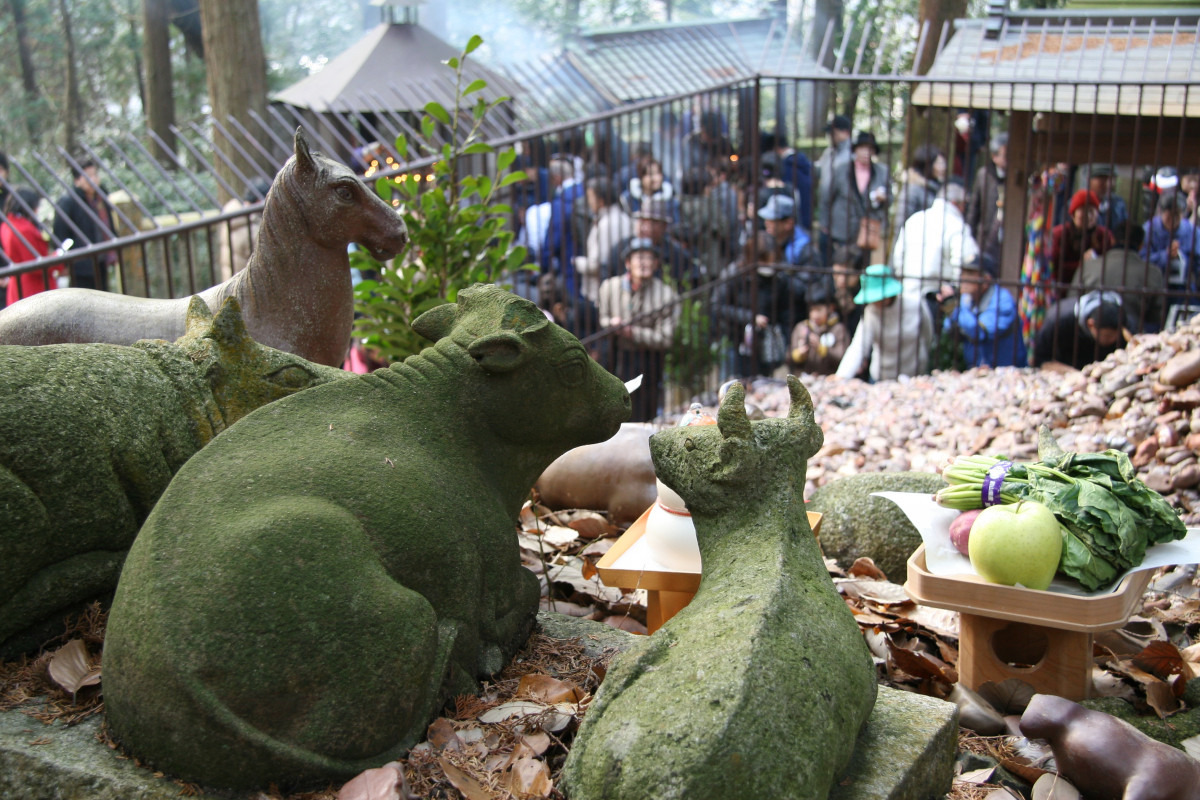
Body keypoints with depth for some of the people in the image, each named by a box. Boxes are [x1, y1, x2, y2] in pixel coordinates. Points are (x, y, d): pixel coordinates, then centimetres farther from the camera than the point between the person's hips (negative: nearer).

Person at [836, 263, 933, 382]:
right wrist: (841, 376, -50)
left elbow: (928, 337, 2)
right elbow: (857, 348, -32)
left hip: (916, 377, 1)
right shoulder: (870, 312, -20)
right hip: (880, 379, -1)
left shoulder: (916, 304, -15)